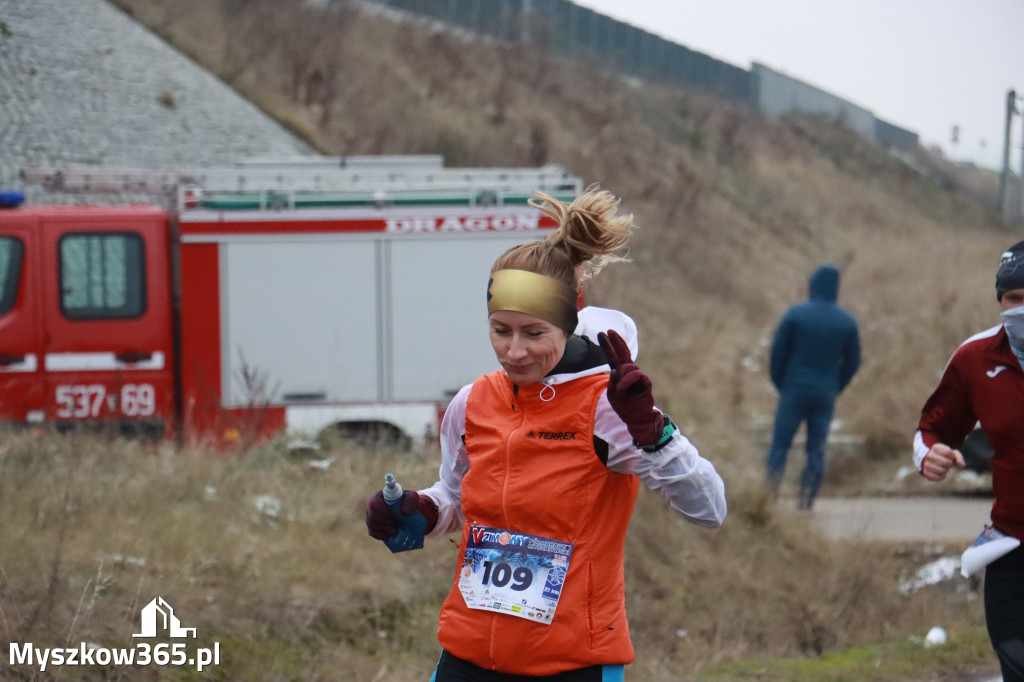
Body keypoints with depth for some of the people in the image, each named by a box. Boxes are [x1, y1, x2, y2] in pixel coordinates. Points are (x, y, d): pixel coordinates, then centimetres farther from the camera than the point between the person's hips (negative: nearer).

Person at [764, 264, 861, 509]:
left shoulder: (795, 314, -7)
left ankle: (770, 495, -6)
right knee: (816, 449, 8)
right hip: (825, 394, 2)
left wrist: (779, 383, 8)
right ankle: (807, 499, 3)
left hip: (794, 390, -2)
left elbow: (778, 351, -6)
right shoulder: (847, 321, 0)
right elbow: (852, 362, 4)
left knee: (780, 444, 3)